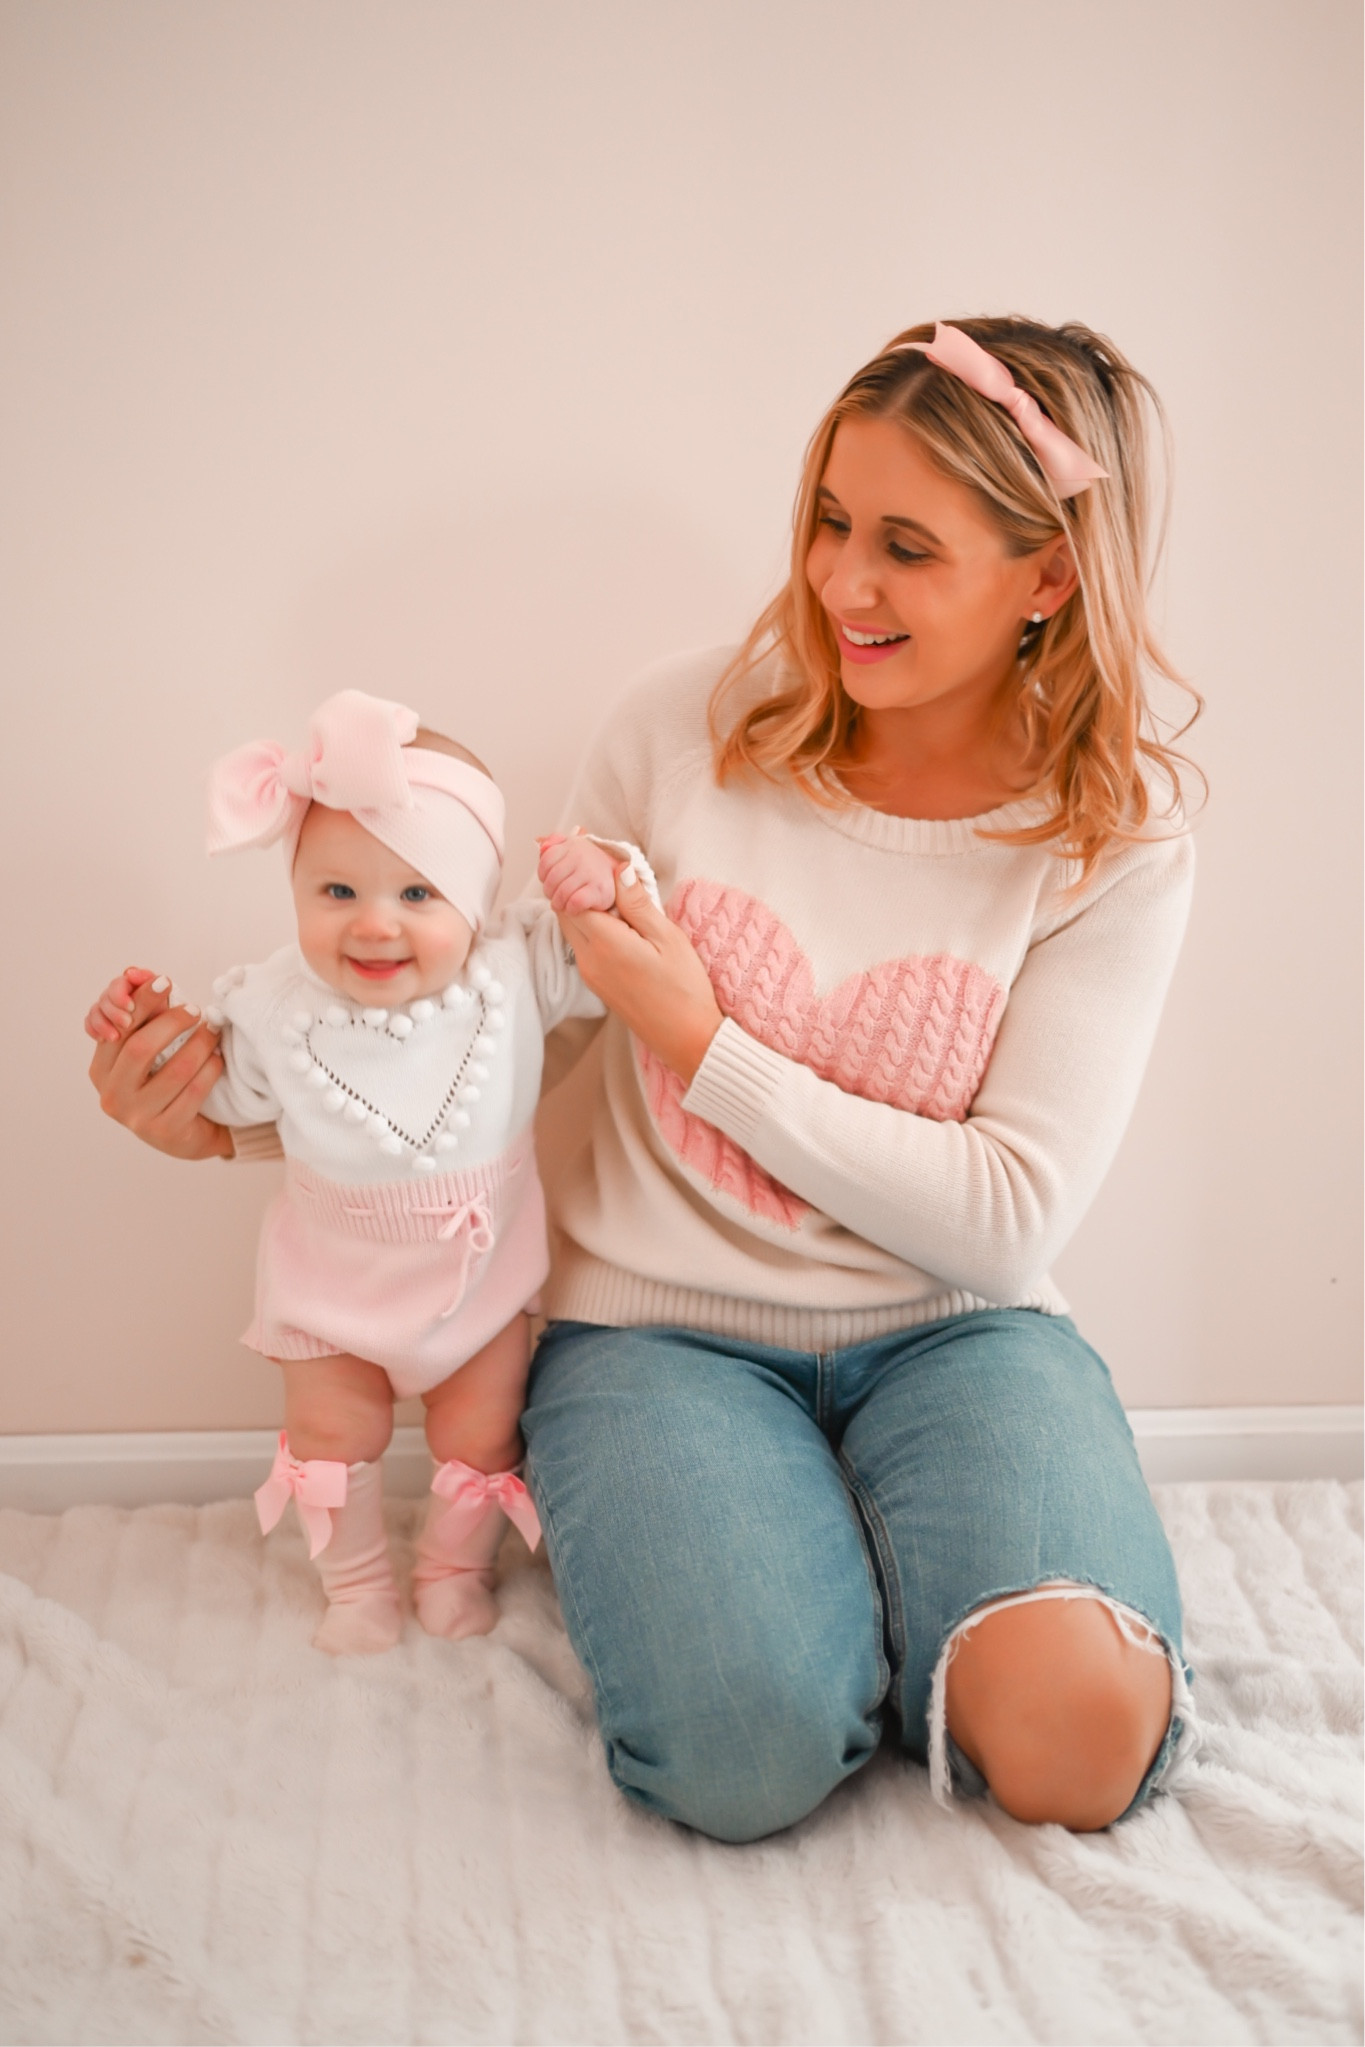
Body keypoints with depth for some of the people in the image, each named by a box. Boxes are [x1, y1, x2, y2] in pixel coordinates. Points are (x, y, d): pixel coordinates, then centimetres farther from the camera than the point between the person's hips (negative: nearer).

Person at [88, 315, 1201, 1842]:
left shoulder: (1113, 838, -6)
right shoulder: (693, 724, -4)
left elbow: (1009, 1218, -12)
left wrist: (704, 1046, -18)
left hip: (950, 1330, 0)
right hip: (661, 1326, 0)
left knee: (1074, 1736, -27)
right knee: (749, 1754, -26)